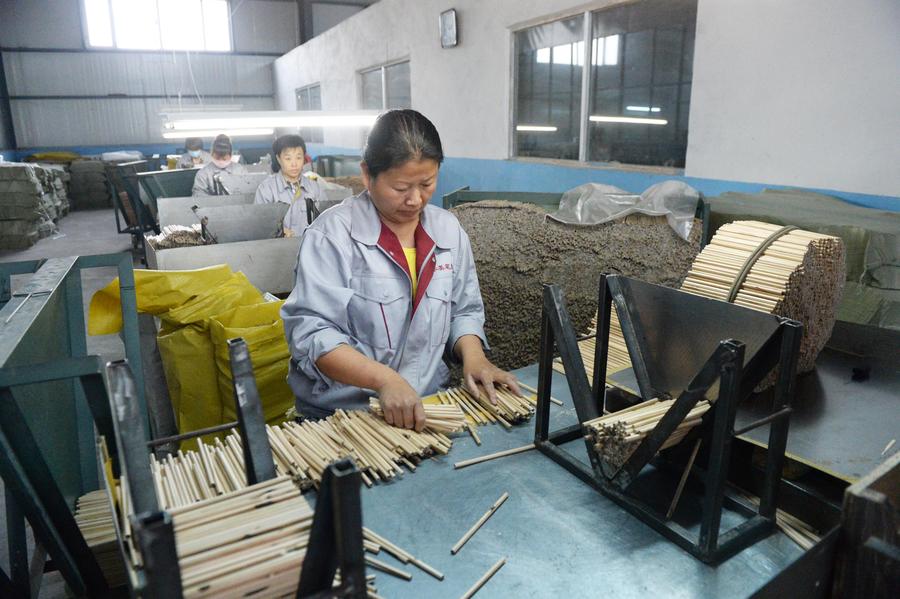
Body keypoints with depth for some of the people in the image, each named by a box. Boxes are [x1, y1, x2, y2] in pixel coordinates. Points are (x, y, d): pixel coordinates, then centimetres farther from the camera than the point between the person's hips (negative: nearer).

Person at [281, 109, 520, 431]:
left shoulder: (448, 230, 7)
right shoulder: (331, 234, -10)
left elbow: (464, 310, 16)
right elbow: (309, 329, -15)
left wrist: (472, 355, -5)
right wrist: (385, 379, -26)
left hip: (426, 407, 4)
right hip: (339, 413, -3)